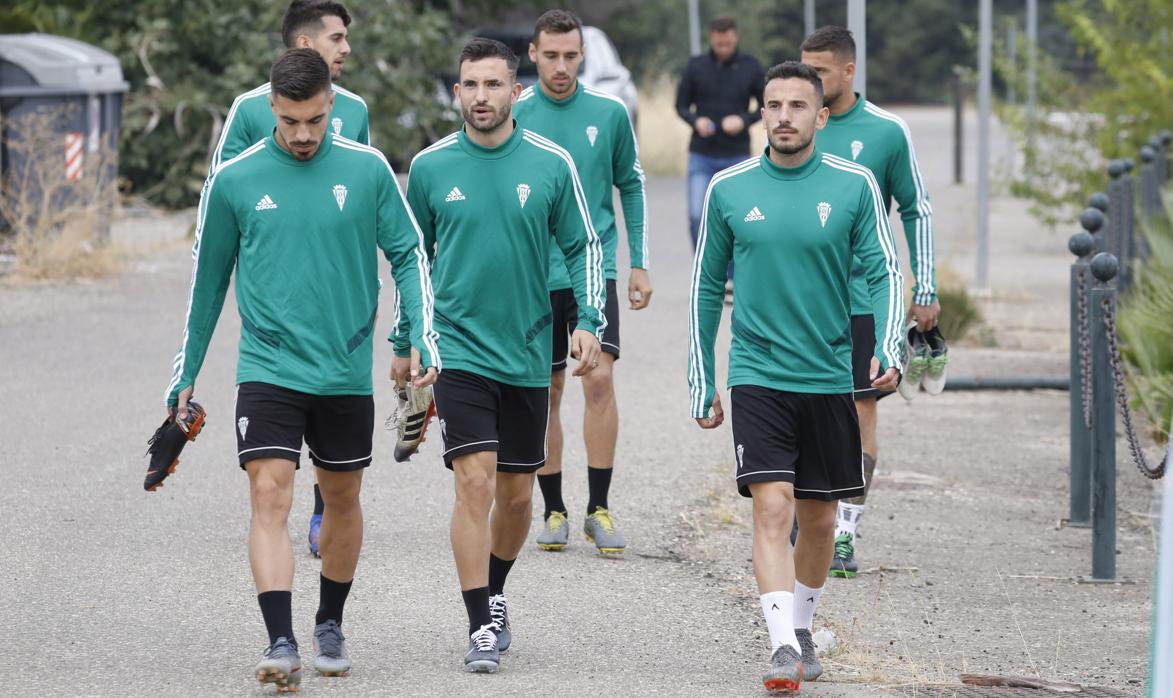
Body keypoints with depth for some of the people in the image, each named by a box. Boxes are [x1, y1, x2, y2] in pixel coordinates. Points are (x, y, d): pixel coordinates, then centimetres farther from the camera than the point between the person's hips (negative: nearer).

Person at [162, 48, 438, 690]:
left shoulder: (368, 170, -1)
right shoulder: (233, 181, -2)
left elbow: (409, 255, 6)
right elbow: (208, 278, 9)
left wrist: (423, 339, -5)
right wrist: (185, 374, 11)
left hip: (347, 373, 1)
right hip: (268, 369, -1)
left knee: (342, 499, 13)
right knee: (270, 497, -15)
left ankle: (329, 625, 33)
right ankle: (280, 643, -20)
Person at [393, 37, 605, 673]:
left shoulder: (551, 165, -1)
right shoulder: (430, 167, 0)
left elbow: (583, 246, 7)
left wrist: (588, 321, -6)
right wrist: (404, 342, 14)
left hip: (527, 353, 2)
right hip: (458, 351, -2)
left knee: (516, 491, 10)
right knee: (474, 481, -14)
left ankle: (494, 593, 35)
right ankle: (482, 626, -11)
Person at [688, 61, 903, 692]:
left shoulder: (854, 186, -1)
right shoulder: (728, 189, 1)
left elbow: (884, 273, 2)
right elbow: (706, 288, 9)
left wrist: (887, 352, -15)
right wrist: (702, 386, 8)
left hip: (832, 376, 1)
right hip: (758, 375, -1)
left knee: (818, 517, 10)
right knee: (772, 505, -16)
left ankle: (802, 628, 32)